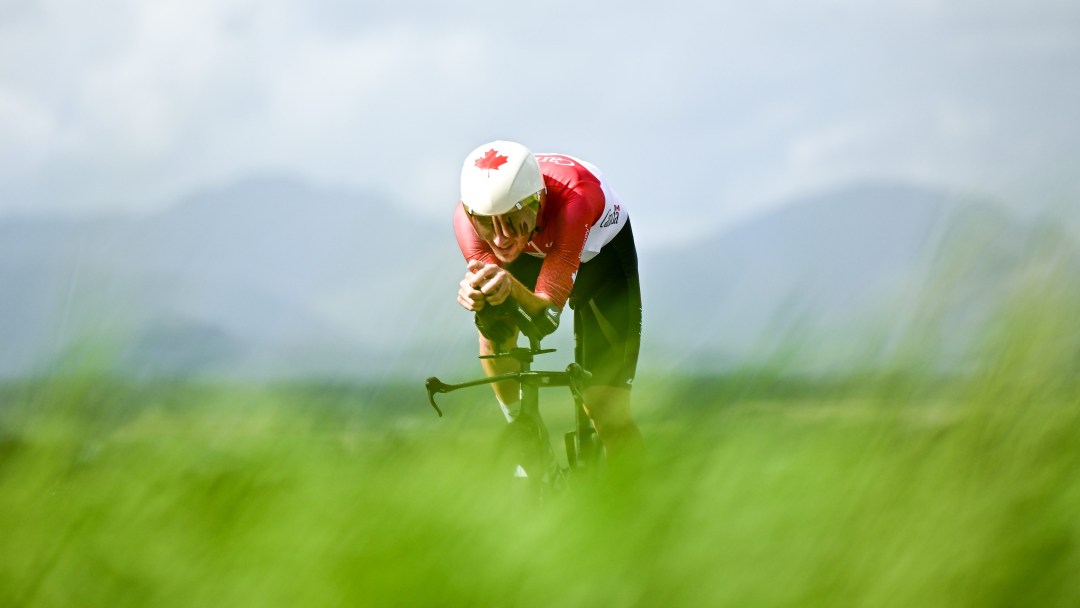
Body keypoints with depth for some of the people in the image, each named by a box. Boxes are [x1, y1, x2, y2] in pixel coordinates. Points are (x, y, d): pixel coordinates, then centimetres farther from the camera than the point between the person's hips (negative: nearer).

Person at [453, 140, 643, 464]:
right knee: (494, 331, -26)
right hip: (532, 251, 3)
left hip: (600, 251, -3)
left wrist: (512, 286, -68)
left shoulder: (572, 200, -44)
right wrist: (473, 295, -59)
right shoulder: (468, 215, -34)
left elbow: (548, 309, -47)